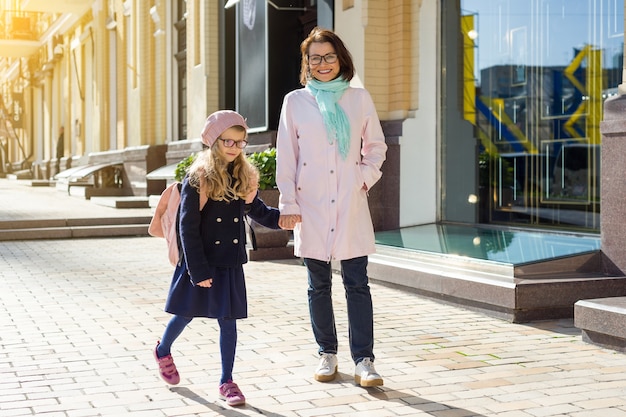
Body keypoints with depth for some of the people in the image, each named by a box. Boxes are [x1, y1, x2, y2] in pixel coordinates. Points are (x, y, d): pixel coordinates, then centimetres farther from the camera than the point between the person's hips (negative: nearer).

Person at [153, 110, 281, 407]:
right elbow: (188, 227, -14)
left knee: (228, 319, 5)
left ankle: (226, 381, 15)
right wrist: (198, 270, -17)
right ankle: (163, 351, 42)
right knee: (186, 313, 13)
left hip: (230, 263, 4)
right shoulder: (198, 179, -12)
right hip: (200, 262, -3)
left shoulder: (244, 178, 4)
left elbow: (261, 213, 10)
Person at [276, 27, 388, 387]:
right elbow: (286, 156, 3)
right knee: (319, 285, 8)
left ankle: (364, 360, 1)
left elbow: (376, 146, 15)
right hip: (312, 206, 0)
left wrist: (366, 179, -1)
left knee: (357, 284, -2)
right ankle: (327, 354, 20)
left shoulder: (360, 98, 6)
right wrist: (288, 204, -2)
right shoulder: (295, 102, 4)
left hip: (351, 204, 0)